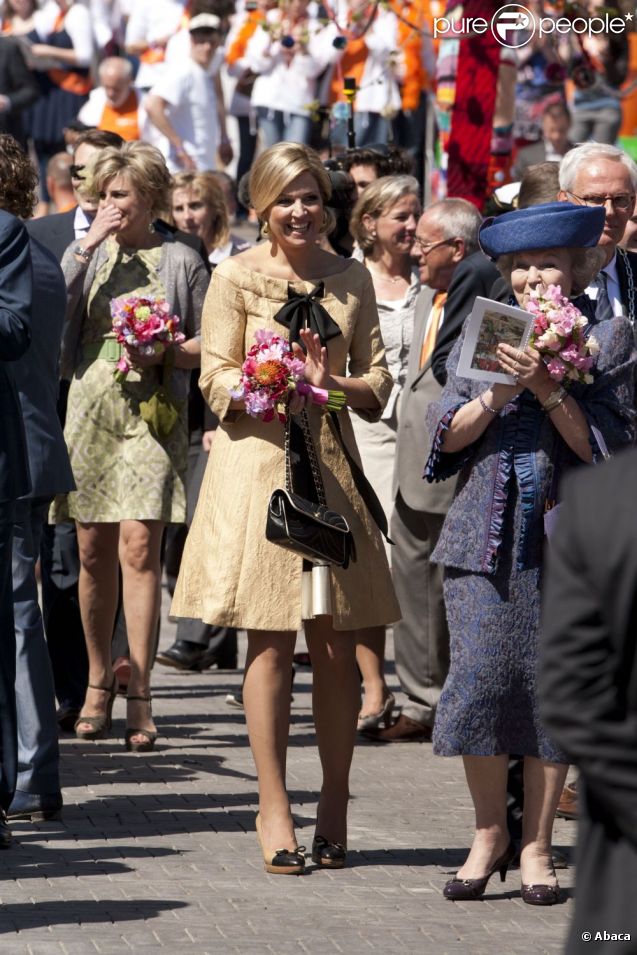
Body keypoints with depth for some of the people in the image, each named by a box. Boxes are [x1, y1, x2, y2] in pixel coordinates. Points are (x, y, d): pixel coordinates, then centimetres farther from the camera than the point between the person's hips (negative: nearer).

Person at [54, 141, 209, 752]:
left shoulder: (180, 261, 4)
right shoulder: (90, 254, 12)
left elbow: (208, 345, 7)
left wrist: (163, 353, -12)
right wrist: (88, 245, -8)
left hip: (151, 414, -3)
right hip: (89, 411, 3)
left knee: (138, 547, -13)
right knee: (94, 553, 6)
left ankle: (139, 695, -12)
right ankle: (98, 682, 19)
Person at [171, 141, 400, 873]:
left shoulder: (351, 279, 11)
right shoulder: (235, 277, 2)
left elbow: (378, 382, 11)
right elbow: (218, 383, -2)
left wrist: (334, 384, -10)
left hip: (331, 463, 3)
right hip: (258, 462, -3)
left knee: (336, 642, 1)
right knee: (270, 642, -4)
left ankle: (335, 805, 10)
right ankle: (273, 806, 2)